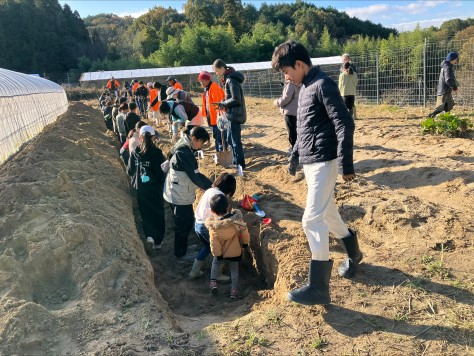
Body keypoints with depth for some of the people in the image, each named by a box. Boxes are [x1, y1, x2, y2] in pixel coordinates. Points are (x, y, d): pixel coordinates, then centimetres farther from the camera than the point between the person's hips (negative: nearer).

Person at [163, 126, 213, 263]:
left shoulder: (183, 147, 5)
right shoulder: (184, 152, -27)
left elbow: (192, 173, 12)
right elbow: (195, 176, -26)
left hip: (178, 193, 9)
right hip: (181, 196, -9)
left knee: (186, 222, 24)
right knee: (183, 225, 6)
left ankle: (182, 247, 42)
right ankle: (181, 255, 21)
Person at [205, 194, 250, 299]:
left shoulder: (213, 227, -28)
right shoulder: (236, 219, -24)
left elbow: (214, 243, -20)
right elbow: (244, 231, -11)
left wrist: (217, 254, -3)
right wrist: (245, 243, 7)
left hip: (221, 252, -1)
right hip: (234, 251, 1)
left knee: (215, 264, 29)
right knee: (234, 270, 22)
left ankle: (213, 281, 15)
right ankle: (234, 290, 23)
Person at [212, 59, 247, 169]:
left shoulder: (231, 80, -18)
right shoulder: (229, 78, 13)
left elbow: (236, 100, -22)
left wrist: (222, 104, -12)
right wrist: (223, 103, 5)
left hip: (235, 114, -10)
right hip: (233, 114, 10)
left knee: (235, 141, -3)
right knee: (230, 139, 18)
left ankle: (240, 164, 5)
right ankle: (236, 162, 27)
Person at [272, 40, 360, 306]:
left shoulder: (323, 85, -14)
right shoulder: (306, 87, 15)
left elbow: (345, 125, -19)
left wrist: (346, 165, -22)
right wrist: (295, 156, 25)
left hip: (324, 162, -10)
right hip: (310, 162, 10)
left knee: (313, 219, -11)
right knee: (327, 214, 20)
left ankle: (318, 288, -4)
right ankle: (353, 253, 42)